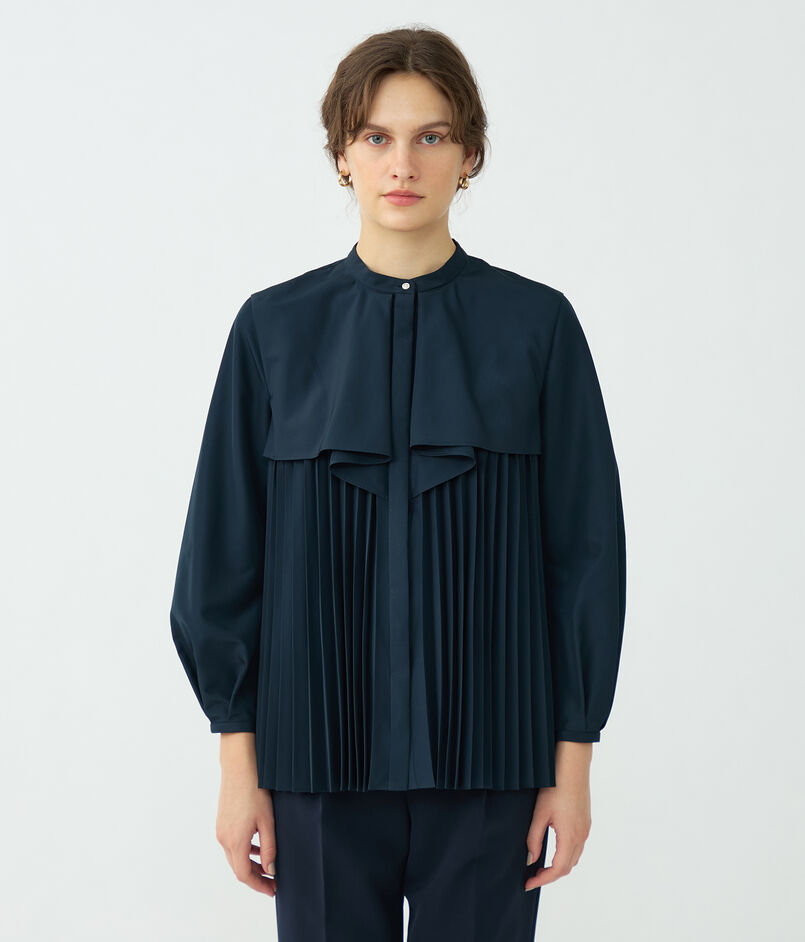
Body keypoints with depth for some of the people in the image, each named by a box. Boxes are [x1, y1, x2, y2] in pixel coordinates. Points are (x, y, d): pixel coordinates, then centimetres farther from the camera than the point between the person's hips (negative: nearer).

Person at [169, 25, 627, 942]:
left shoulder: (534, 325, -1)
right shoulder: (276, 328, 1)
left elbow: (584, 546, 1)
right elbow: (225, 548, 3)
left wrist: (573, 762, -1)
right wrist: (238, 762, 0)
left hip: (488, 754, 0)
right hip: (323, 749, 1)